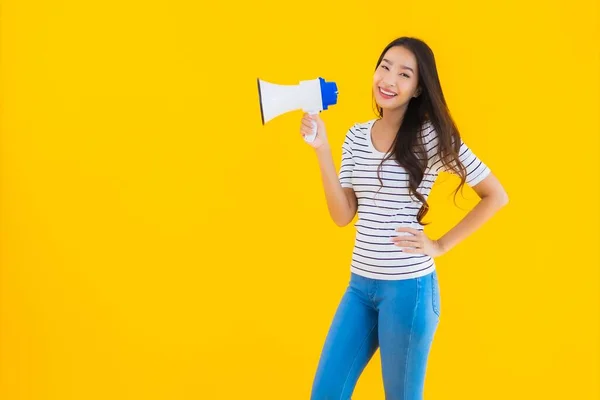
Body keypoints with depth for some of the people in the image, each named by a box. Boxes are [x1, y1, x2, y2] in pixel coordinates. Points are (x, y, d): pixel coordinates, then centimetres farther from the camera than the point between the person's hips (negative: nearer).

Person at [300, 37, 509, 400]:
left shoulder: (431, 136, -9)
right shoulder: (356, 136, 6)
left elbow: (496, 196, -6)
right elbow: (342, 215, -1)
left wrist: (441, 245, -9)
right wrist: (322, 149, -7)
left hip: (409, 287, -5)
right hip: (360, 284, 5)